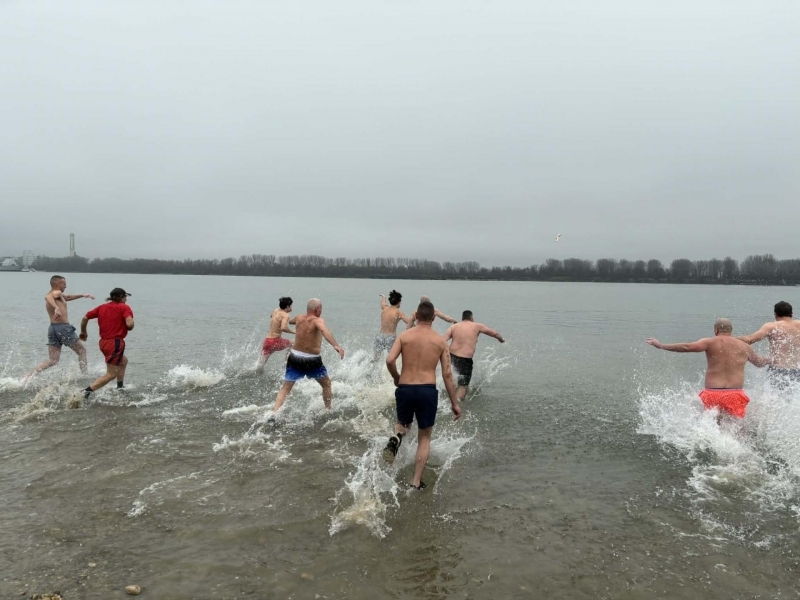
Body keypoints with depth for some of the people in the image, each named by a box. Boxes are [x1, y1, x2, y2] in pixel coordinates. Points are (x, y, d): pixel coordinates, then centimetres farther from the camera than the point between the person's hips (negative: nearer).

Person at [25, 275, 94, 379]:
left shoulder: (57, 295, 20)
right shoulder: (57, 293, -6)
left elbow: (67, 297, 39)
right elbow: (47, 297, -29)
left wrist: (82, 295, 42)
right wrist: (56, 308, -46)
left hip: (52, 328, 8)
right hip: (63, 327, -8)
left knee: (52, 361, 5)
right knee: (82, 351, 11)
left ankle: (28, 376, -10)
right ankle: (85, 374, 7)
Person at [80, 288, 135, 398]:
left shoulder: (102, 307, 12)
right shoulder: (124, 307, -6)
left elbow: (85, 318, 9)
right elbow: (130, 324, -22)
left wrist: (83, 332, 23)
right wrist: (130, 327, 1)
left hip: (103, 342, 8)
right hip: (115, 342, -8)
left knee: (123, 361, 31)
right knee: (111, 374, -4)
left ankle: (120, 387, 35)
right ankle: (86, 392, -15)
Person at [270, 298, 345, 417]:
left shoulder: (298, 318, 3)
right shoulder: (317, 321, -15)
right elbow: (324, 331, -38)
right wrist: (336, 346, -51)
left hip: (295, 358, 4)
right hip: (312, 361, -4)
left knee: (285, 388, 10)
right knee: (326, 384, 20)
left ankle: (274, 414, -5)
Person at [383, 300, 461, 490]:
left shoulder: (404, 336, 2)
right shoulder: (440, 341, 4)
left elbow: (390, 360, -11)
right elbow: (447, 374, 2)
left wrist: (396, 378, 11)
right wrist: (454, 402, 9)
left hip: (405, 389, 1)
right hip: (428, 391, 0)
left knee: (403, 424, 29)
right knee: (424, 438, 16)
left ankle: (396, 439, -5)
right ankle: (416, 482, 12)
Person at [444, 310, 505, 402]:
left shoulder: (453, 326, 8)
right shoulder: (477, 326, 3)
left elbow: (443, 340, -5)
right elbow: (494, 333, 14)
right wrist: (501, 339, 33)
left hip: (452, 356, 5)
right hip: (465, 359, -5)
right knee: (463, 385, 1)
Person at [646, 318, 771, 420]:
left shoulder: (710, 342, -1)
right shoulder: (744, 346, 12)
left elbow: (687, 347, -15)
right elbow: (759, 362, 29)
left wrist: (661, 345, -11)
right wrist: (769, 360, 52)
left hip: (712, 394, -2)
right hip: (735, 395, 2)